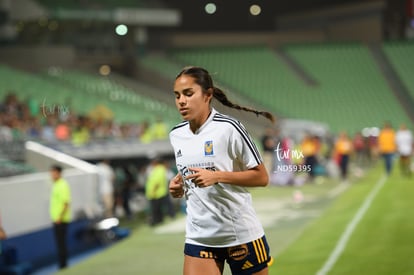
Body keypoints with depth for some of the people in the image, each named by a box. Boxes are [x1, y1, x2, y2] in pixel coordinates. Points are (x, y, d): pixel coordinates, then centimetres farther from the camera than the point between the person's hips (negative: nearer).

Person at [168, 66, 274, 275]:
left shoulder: (228, 128, -13)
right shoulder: (176, 135, 5)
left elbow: (261, 177, -11)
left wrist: (217, 176, -23)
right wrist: (179, 184, 2)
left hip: (241, 234, -4)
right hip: (198, 236, 4)